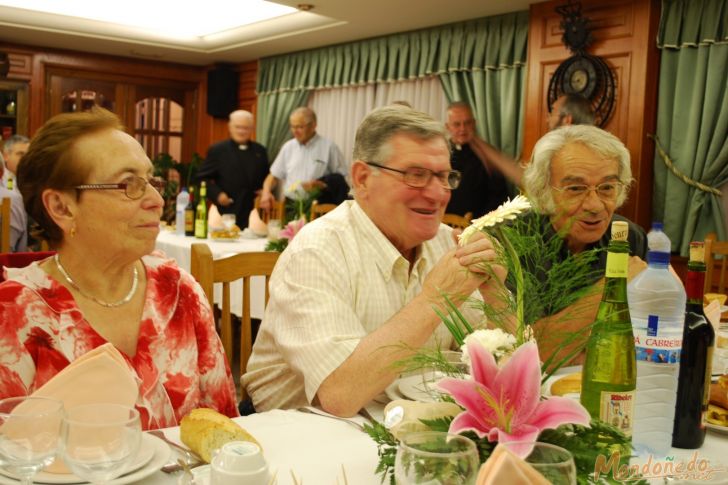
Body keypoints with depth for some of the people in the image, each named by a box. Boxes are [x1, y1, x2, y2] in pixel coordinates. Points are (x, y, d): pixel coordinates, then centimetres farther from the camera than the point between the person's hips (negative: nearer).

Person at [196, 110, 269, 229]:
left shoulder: (260, 151, 14)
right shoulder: (217, 150, 3)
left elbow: (266, 178, 22)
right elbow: (203, 177, 2)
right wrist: (217, 194, -11)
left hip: (253, 215, 3)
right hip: (226, 213, -3)